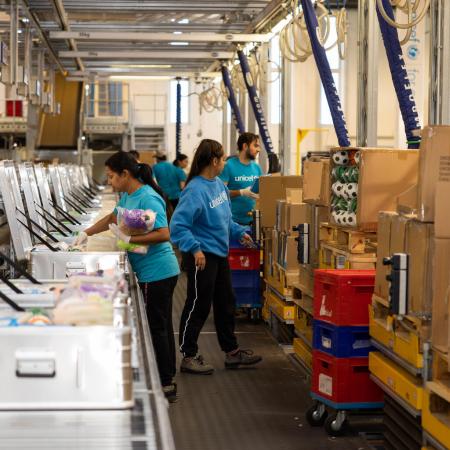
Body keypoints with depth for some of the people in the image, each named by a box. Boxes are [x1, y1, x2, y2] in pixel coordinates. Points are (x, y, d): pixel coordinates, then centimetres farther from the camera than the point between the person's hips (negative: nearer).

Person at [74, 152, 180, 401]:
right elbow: (113, 217, 28)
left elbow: (163, 234, -27)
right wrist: (86, 233, 24)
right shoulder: (128, 196, 10)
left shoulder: (147, 199, -20)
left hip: (157, 272, -10)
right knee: (161, 324, 16)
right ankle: (167, 378, 27)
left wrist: (128, 239, -26)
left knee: (156, 327, -4)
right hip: (153, 271, 10)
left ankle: (165, 384, 3)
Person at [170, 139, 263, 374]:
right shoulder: (195, 190, -22)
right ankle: (189, 356, 14)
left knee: (225, 303, 18)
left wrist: (239, 232, 15)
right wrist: (195, 248, -32)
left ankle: (232, 352, 30)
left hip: (220, 253, 9)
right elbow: (178, 225, -27)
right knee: (198, 306, 1)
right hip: (202, 257, -9)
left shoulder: (219, 184, 5)